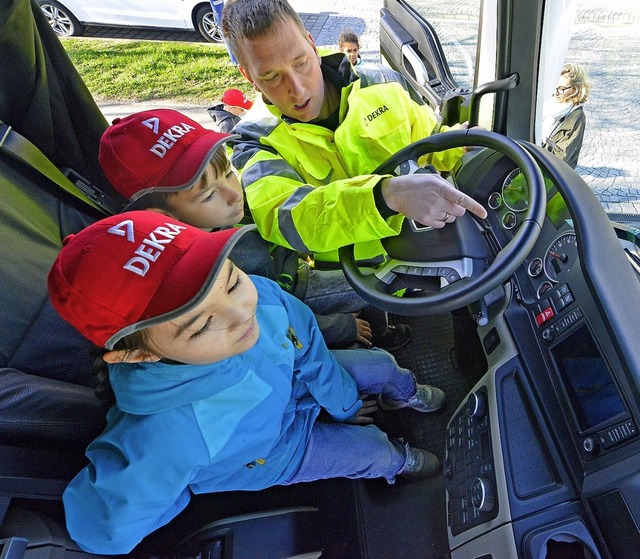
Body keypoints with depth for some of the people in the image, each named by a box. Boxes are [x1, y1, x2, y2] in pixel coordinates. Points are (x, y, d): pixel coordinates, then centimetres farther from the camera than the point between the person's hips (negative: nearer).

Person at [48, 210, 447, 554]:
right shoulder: (161, 436, -48)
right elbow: (103, 530, -31)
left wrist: (345, 403, 2)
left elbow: (308, 346, -16)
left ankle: (405, 395, 56)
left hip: (293, 381, 4)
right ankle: (398, 461, 48)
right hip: (273, 451, -3)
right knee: (376, 450, 6)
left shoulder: (262, 295, -35)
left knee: (382, 364, 15)